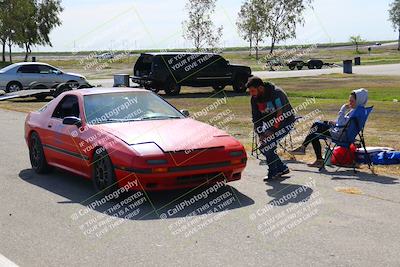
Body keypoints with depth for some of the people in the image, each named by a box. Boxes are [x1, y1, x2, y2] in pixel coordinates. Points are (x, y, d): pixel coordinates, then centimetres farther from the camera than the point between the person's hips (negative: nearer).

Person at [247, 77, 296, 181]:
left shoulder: (276, 93, -26)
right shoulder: (255, 98, -6)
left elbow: (281, 114, -27)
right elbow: (256, 118, 0)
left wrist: (272, 131, -27)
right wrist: (260, 134, -11)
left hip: (285, 122, -8)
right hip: (271, 123, 8)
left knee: (267, 145, -20)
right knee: (262, 147, 0)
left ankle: (273, 172, -7)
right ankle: (282, 168, 14)